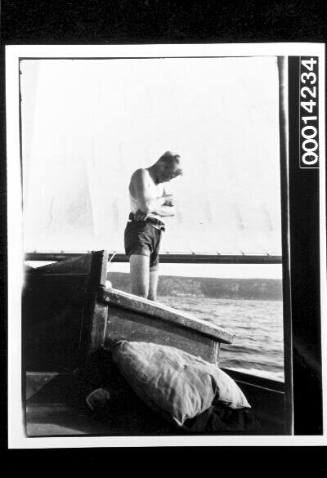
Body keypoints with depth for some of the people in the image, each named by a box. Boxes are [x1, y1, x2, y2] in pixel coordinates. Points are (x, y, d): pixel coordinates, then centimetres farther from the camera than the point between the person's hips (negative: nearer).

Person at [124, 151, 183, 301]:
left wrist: (155, 209, -5)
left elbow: (172, 211, 15)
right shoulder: (141, 174, -1)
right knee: (140, 294, -24)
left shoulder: (160, 183, 26)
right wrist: (164, 199, 4)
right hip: (139, 231, -9)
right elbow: (146, 206, -16)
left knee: (150, 298, 4)